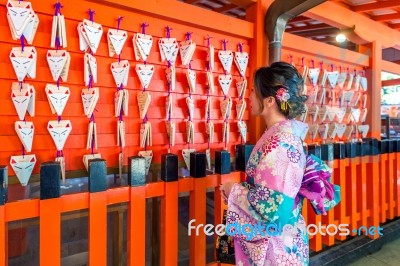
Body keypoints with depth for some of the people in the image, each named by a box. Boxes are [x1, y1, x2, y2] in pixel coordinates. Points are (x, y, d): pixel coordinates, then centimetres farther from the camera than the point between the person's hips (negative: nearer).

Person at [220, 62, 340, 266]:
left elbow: (271, 207, -28)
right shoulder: (285, 132, 2)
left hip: (275, 247, -8)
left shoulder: (279, 142, -25)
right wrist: (241, 188, 3)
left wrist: (233, 191, -15)